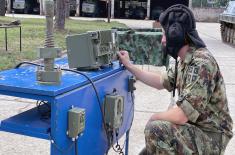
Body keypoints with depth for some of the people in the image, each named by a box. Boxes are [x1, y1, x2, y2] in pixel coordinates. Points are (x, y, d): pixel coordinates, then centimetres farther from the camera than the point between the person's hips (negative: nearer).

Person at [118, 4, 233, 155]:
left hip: (210, 137, -9)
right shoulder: (184, 61, 5)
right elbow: (161, 81, 18)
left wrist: (155, 118, -11)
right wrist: (129, 65, 16)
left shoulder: (201, 63, -27)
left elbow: (181, 115, -30)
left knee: (155, 129, -27)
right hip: (194, 128, 9)